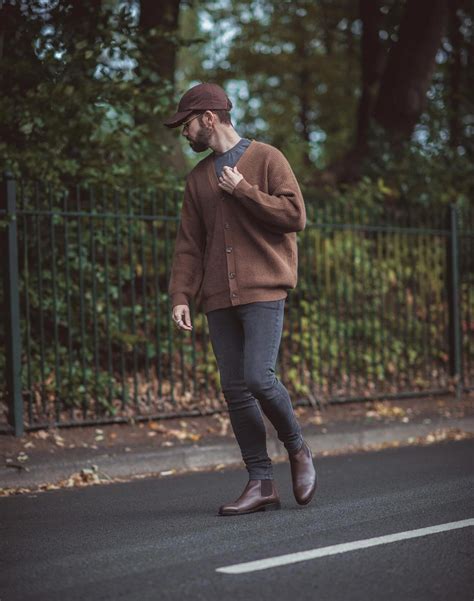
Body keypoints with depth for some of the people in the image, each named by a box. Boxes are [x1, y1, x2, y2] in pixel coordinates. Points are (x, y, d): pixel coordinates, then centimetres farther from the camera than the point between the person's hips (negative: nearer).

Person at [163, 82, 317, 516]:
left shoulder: (266, 159, 2)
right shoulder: (198, 178, 19)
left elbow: (295, 215, -8)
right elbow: (189, 243, 16)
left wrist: (243, 190, -10)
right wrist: (181, 295, 5)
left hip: (263, 290, -6)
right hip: (219, 299, 6)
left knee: (259, 378, -17)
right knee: (235, 390, 0)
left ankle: (298, 449, 10)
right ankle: (261, 483, 6)